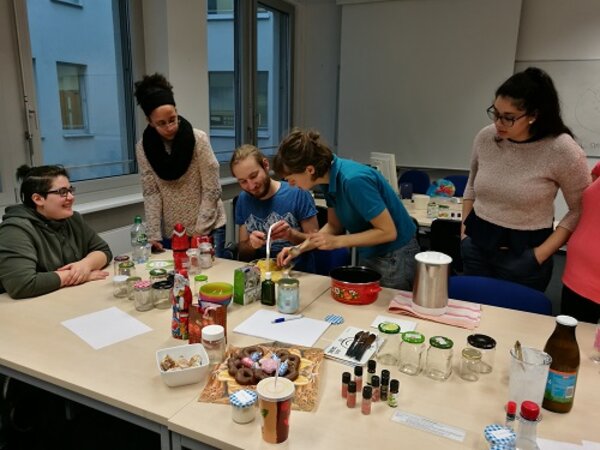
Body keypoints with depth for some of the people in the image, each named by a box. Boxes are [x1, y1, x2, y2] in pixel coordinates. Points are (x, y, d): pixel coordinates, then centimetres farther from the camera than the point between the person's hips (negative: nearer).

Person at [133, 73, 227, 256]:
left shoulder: (198, 139, -13)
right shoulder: (143, 148, -5)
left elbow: (212, 190, -12)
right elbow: (151, 193, -4)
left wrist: (200, 231, -14)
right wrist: (154, 235, -10)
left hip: (208, 229, -2)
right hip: (170, 233, 2)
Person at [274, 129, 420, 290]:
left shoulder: (354, 180, -31)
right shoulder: (329, 178, -7)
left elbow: (388, 231, -25)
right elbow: (334, 225, 5)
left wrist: (337, 242, -24)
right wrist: (300, 248, -3)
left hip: (394, 258, -8)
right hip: (368, 256, 8)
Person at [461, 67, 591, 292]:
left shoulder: (562, 150, -17)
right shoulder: (485, 137, -5)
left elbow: (580, 211, -10)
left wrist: (541, 254, -16)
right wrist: (464, 230, 7)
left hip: (523, 254, -4)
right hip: (476, 245, 4)